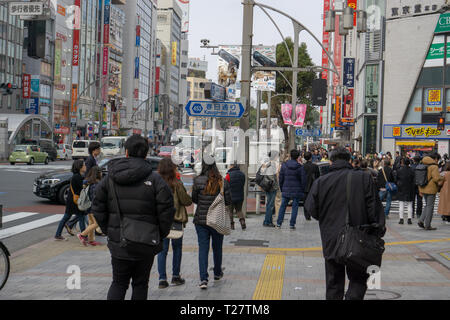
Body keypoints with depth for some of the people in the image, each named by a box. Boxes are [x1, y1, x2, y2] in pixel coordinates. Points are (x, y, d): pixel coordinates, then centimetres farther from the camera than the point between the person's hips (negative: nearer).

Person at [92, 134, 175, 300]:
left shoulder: (109, 178, 2)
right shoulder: (154, 179, -8)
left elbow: (98, 208, 3)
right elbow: (166, 210, -11)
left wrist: (108, 231, 12)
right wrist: (160, 235, 2)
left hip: (118, 242, 2)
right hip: (146, 243, -2)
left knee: (118, 283, 13)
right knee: (140, 284, 10)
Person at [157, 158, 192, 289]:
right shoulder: (176, 184, -15)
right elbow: (186, 201, -10)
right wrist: (188, 197, 10)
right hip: (176, 219, -2)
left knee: (162, 249, 8)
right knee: (177, 248, 14)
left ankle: (162, 279, 3)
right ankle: (175, 276, 19)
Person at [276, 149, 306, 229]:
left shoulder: (284, 165, 0)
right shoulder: (300, 167, -6)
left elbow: (281, 178, 3)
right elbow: (303, 180, -4)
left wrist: (281, 188, 13)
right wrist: (302, 191, 6)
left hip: (286, 190, 2)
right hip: (296, 190, -2)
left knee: (283, 206, 11)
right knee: (295, 207, 6)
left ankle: (279, 223, 10)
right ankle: (292, 224, 5)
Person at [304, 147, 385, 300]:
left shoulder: (320, 182, -2)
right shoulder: (364, 178, -5)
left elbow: (312, 209, 0)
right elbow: (374, 207, -7)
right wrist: (379, 229, 2)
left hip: (331, 240, 1)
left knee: (334, 282, 13)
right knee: (358, 279, 11)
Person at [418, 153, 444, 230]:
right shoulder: (434, 167, -14)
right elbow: (436, 178, -22)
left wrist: (420, 190, 18)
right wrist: (442, 178, -1)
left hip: (423, 189, 7)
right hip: (431, 190, -7)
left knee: (427, 205, 19)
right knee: (430, 207, 0)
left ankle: (421, 221, 8)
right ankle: (427, 225, 4)